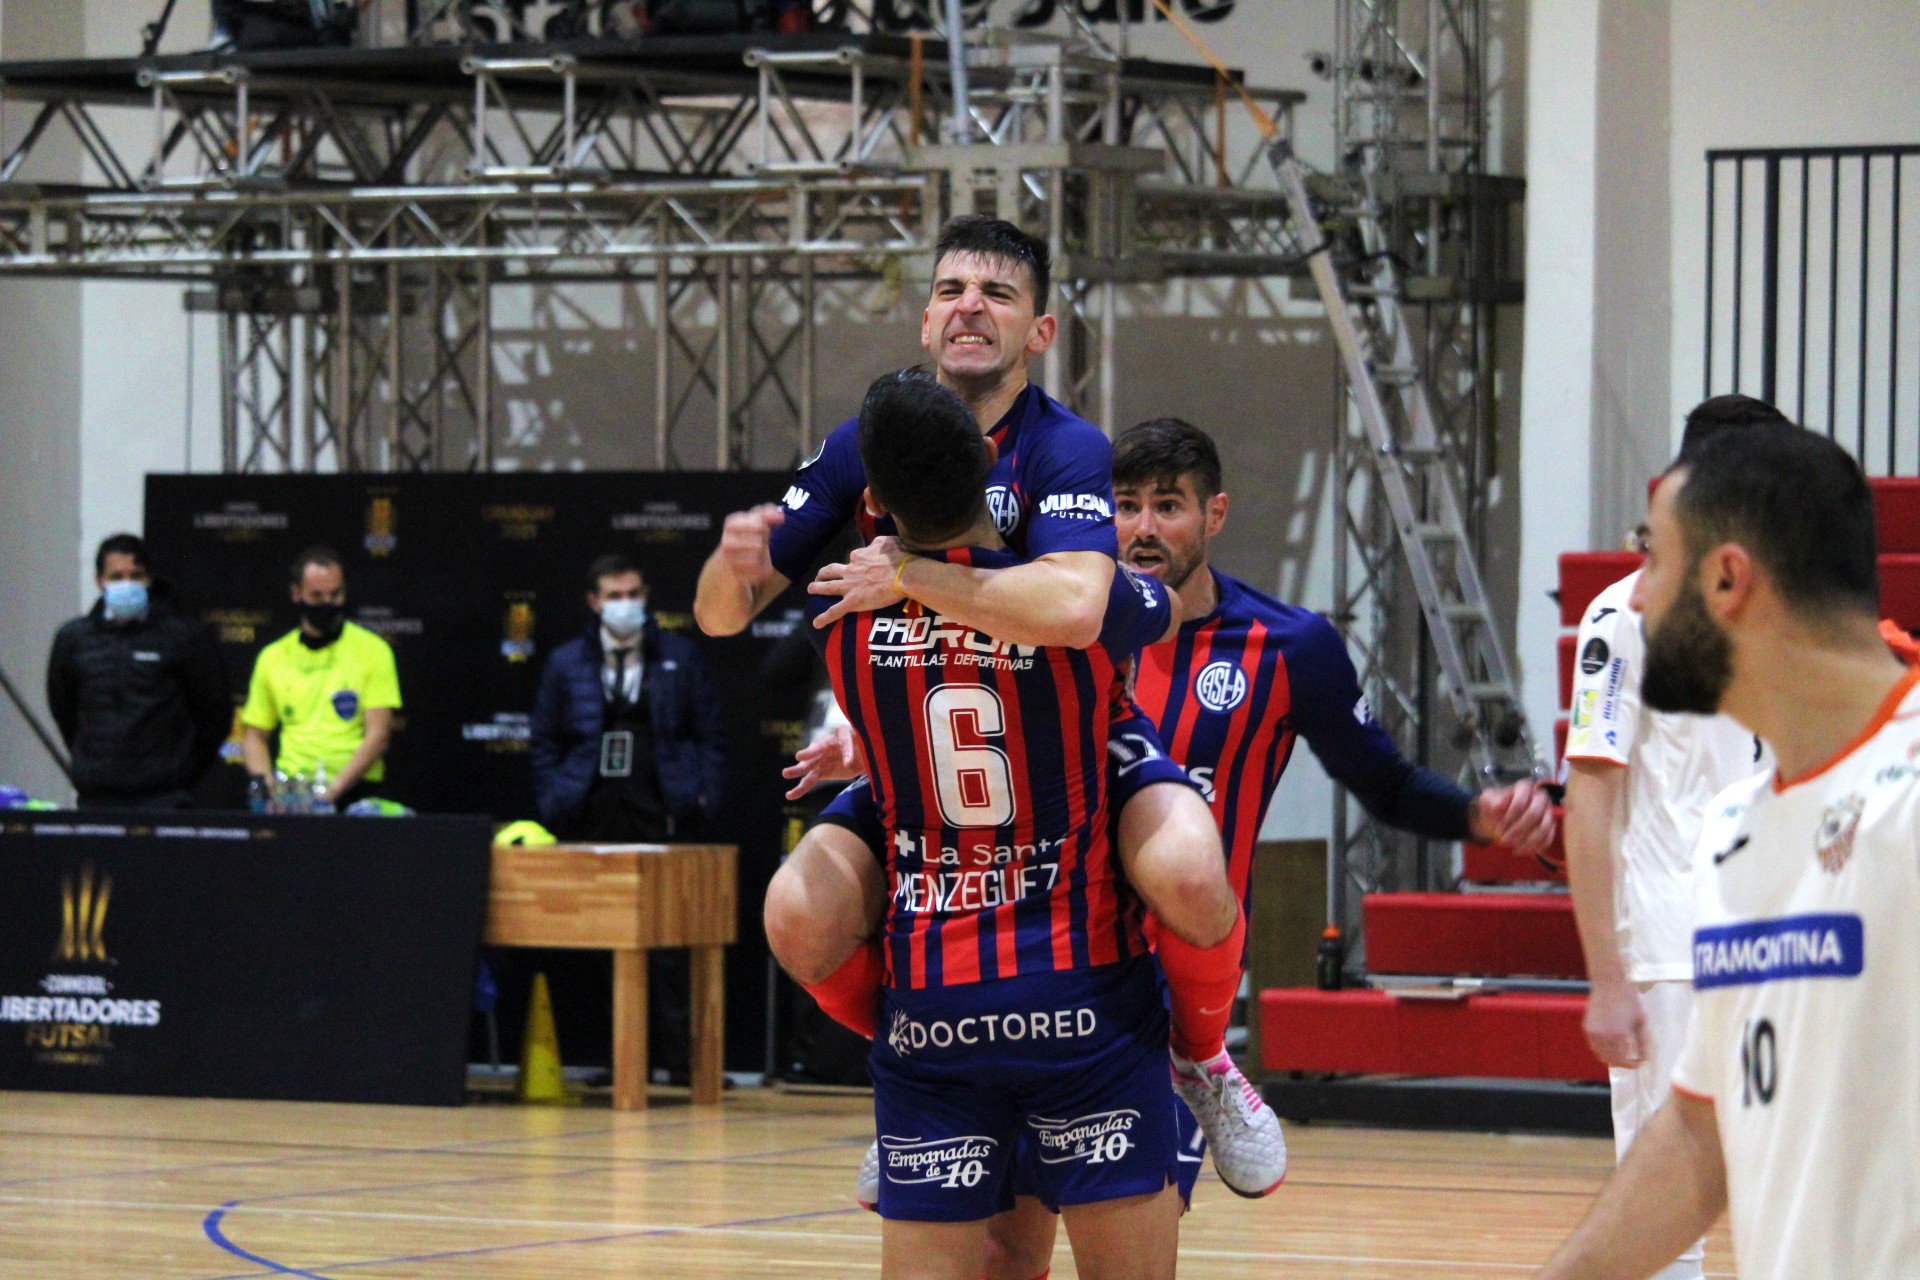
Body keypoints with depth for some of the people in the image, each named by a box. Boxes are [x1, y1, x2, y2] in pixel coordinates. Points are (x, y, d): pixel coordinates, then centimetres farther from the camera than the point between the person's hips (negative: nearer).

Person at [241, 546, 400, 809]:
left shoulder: (372, 651, 4)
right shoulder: (273, 658, 14)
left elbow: (378, 735, -3)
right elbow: (255, 736, 19)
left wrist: (335, 788, -14)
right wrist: (265, 783, -1)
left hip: (353, 791, -3)